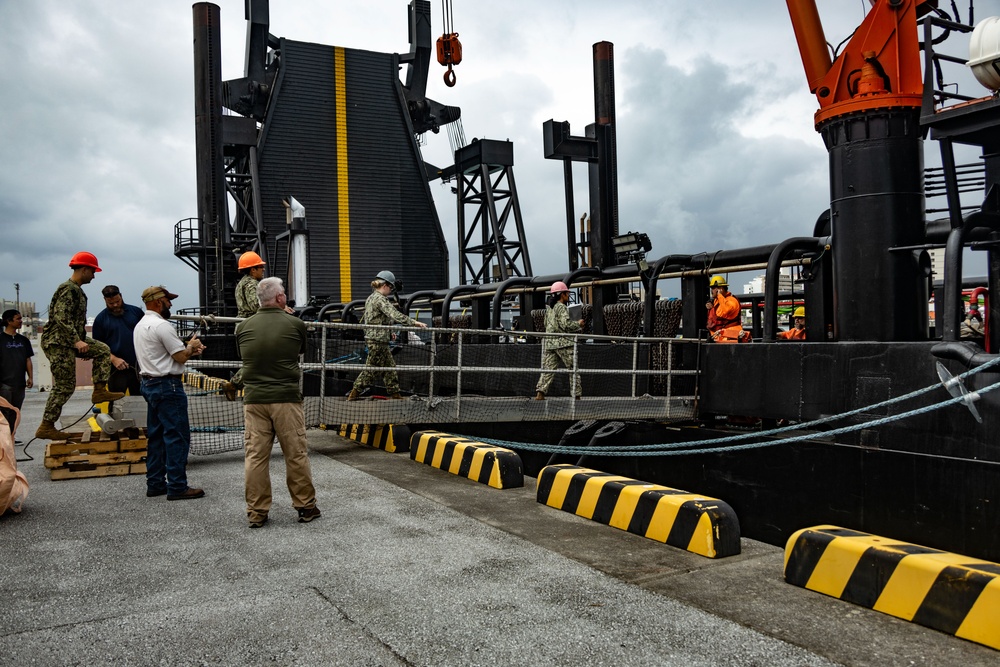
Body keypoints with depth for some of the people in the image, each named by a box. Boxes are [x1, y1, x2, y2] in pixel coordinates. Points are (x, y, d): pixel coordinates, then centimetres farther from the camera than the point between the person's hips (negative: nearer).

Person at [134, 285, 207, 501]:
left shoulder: (140, 326, 16)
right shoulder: (161, 325, -16)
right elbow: (181, 357, -14)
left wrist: (189, 350, 12)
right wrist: (192, 346, 5)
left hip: (149, 384, 10)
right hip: (167, 386, -10)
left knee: (155, 435, 14)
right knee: (177, 436, -6)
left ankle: (155, 484, 19)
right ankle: (177, 486, -4)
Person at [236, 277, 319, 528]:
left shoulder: (243, 327, 1)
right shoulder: (295, 324, -6)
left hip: (254, 400, 2)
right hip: (286, 399, -2)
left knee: (255, 456, 8)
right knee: (296, 455, 7)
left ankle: (256, 512, 13)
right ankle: (305, 506, 17)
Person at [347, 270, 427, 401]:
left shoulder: (370, 298, 15)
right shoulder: (380, 299, -16)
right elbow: (395, 315, -27)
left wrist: (389, 333, 20)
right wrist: (414, 322, -28)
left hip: (371, 337, 10)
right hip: (378, 340, -10)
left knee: (390, 366, 12)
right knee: (371, 368, -2)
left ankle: (395, 394, 15)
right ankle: (354, 394, 4)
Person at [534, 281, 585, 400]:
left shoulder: (549, 308, 17)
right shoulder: (561, 307, -9)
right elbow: (566, 324, -19)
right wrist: (578, 324, -2)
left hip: (549, 342, 7)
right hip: (562, 342, -7)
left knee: (548, 369, 3)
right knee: (573, 369, 3)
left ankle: (540, 392, -11)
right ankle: (576, 394, 4)